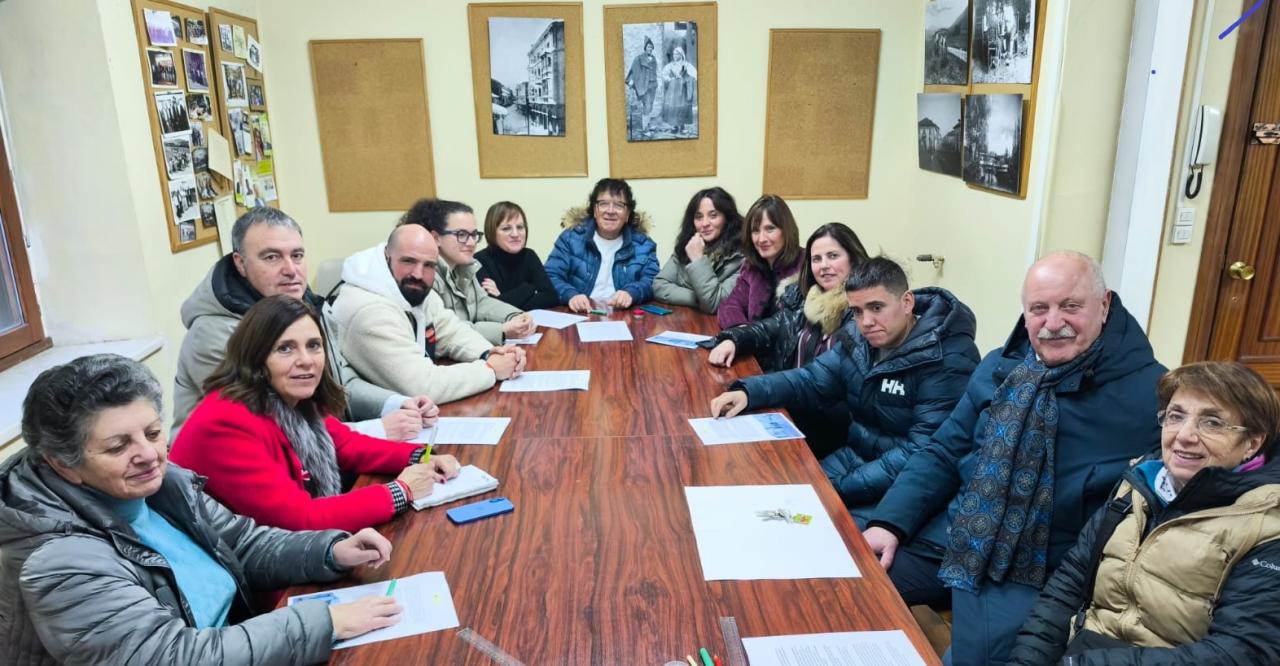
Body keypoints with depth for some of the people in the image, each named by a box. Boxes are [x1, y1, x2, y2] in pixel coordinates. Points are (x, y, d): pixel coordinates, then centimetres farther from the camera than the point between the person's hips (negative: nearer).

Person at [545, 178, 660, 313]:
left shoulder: (643, 244, 11)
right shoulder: (571, 237, 8)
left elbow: (653, 281, -1)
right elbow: (550, 276, -1)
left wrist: (631, 293, -24)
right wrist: (570, 295, -23)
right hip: (580, 315, -3)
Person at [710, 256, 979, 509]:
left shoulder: (949, 359, -20)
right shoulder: (859, 338, 1)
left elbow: (924, 450, -25)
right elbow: (813, 379, 9)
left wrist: (842, 488, -27)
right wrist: (748, 391, -9)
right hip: (853, 458, 7)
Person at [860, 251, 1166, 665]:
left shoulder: (1149, 391, -8)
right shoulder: (1000, 367, 6)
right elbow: (943, 454, 9)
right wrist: (889, 523, -4)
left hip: (1037, 569, -4)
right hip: (951, 537, 4)